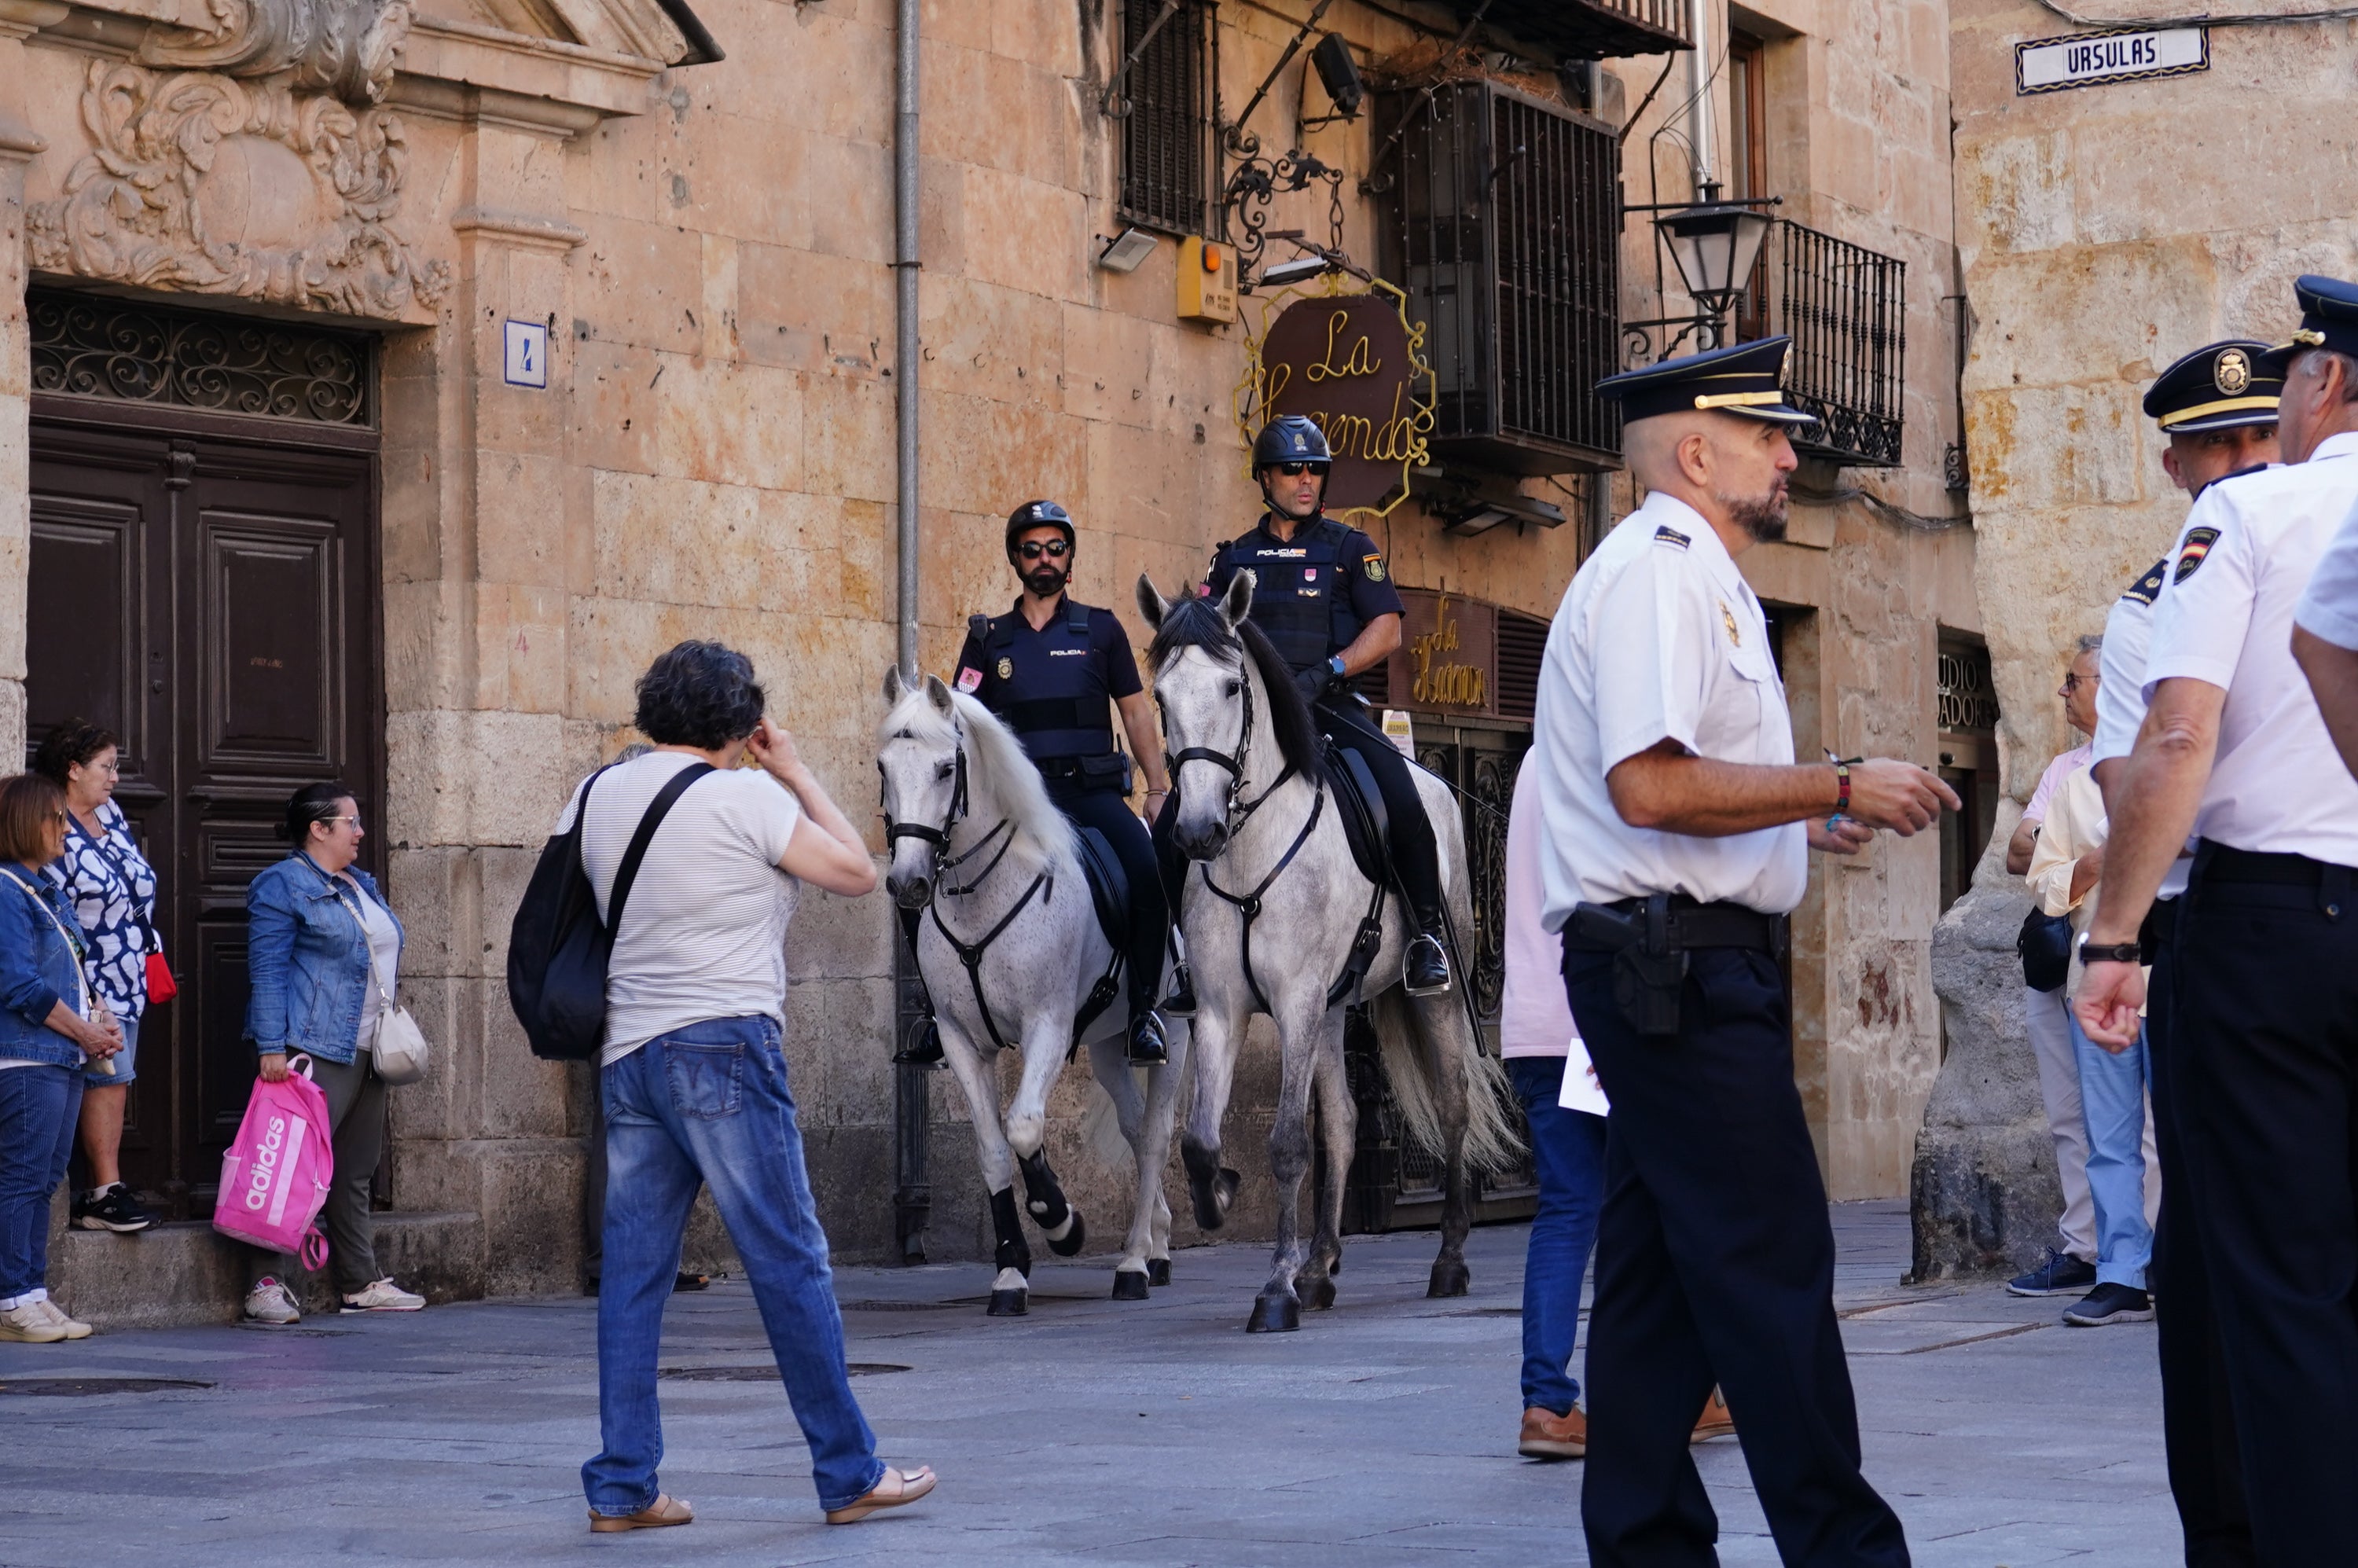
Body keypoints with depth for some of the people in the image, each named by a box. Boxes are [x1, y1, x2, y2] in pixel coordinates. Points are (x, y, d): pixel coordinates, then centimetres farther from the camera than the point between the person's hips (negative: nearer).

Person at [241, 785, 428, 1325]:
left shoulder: (361, 885, 20)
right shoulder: (283, 885, -7)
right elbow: (267, 972, -13)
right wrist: (271, 1047, -20)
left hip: (365, 1052, 9)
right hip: (315, 1050, -9)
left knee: (356, 1172, 12)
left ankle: (361, 1283, 17)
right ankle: (266, 1284, -11)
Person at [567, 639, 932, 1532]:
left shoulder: (595, 795, 11)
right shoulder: (744, 796, -7)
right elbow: (858, 874, 0)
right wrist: (796, 774, 7)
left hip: (626, 1054, 6)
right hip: (722, 1047, -6)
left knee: (633, 1273, 7)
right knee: (791, 1263, 0)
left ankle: (621, 1487, 6)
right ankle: (849, 1474, 5)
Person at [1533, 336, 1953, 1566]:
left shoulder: (1690, 577, 22)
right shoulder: (1657, 571, -12)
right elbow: (1651, 785, -23)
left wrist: (1797, 825, 20)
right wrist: (1838, 789, -17)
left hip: (1671, 981, 11)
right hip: (1682, 968, -11)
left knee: (1659, 1270, 10)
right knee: (1772, 1267, -9)